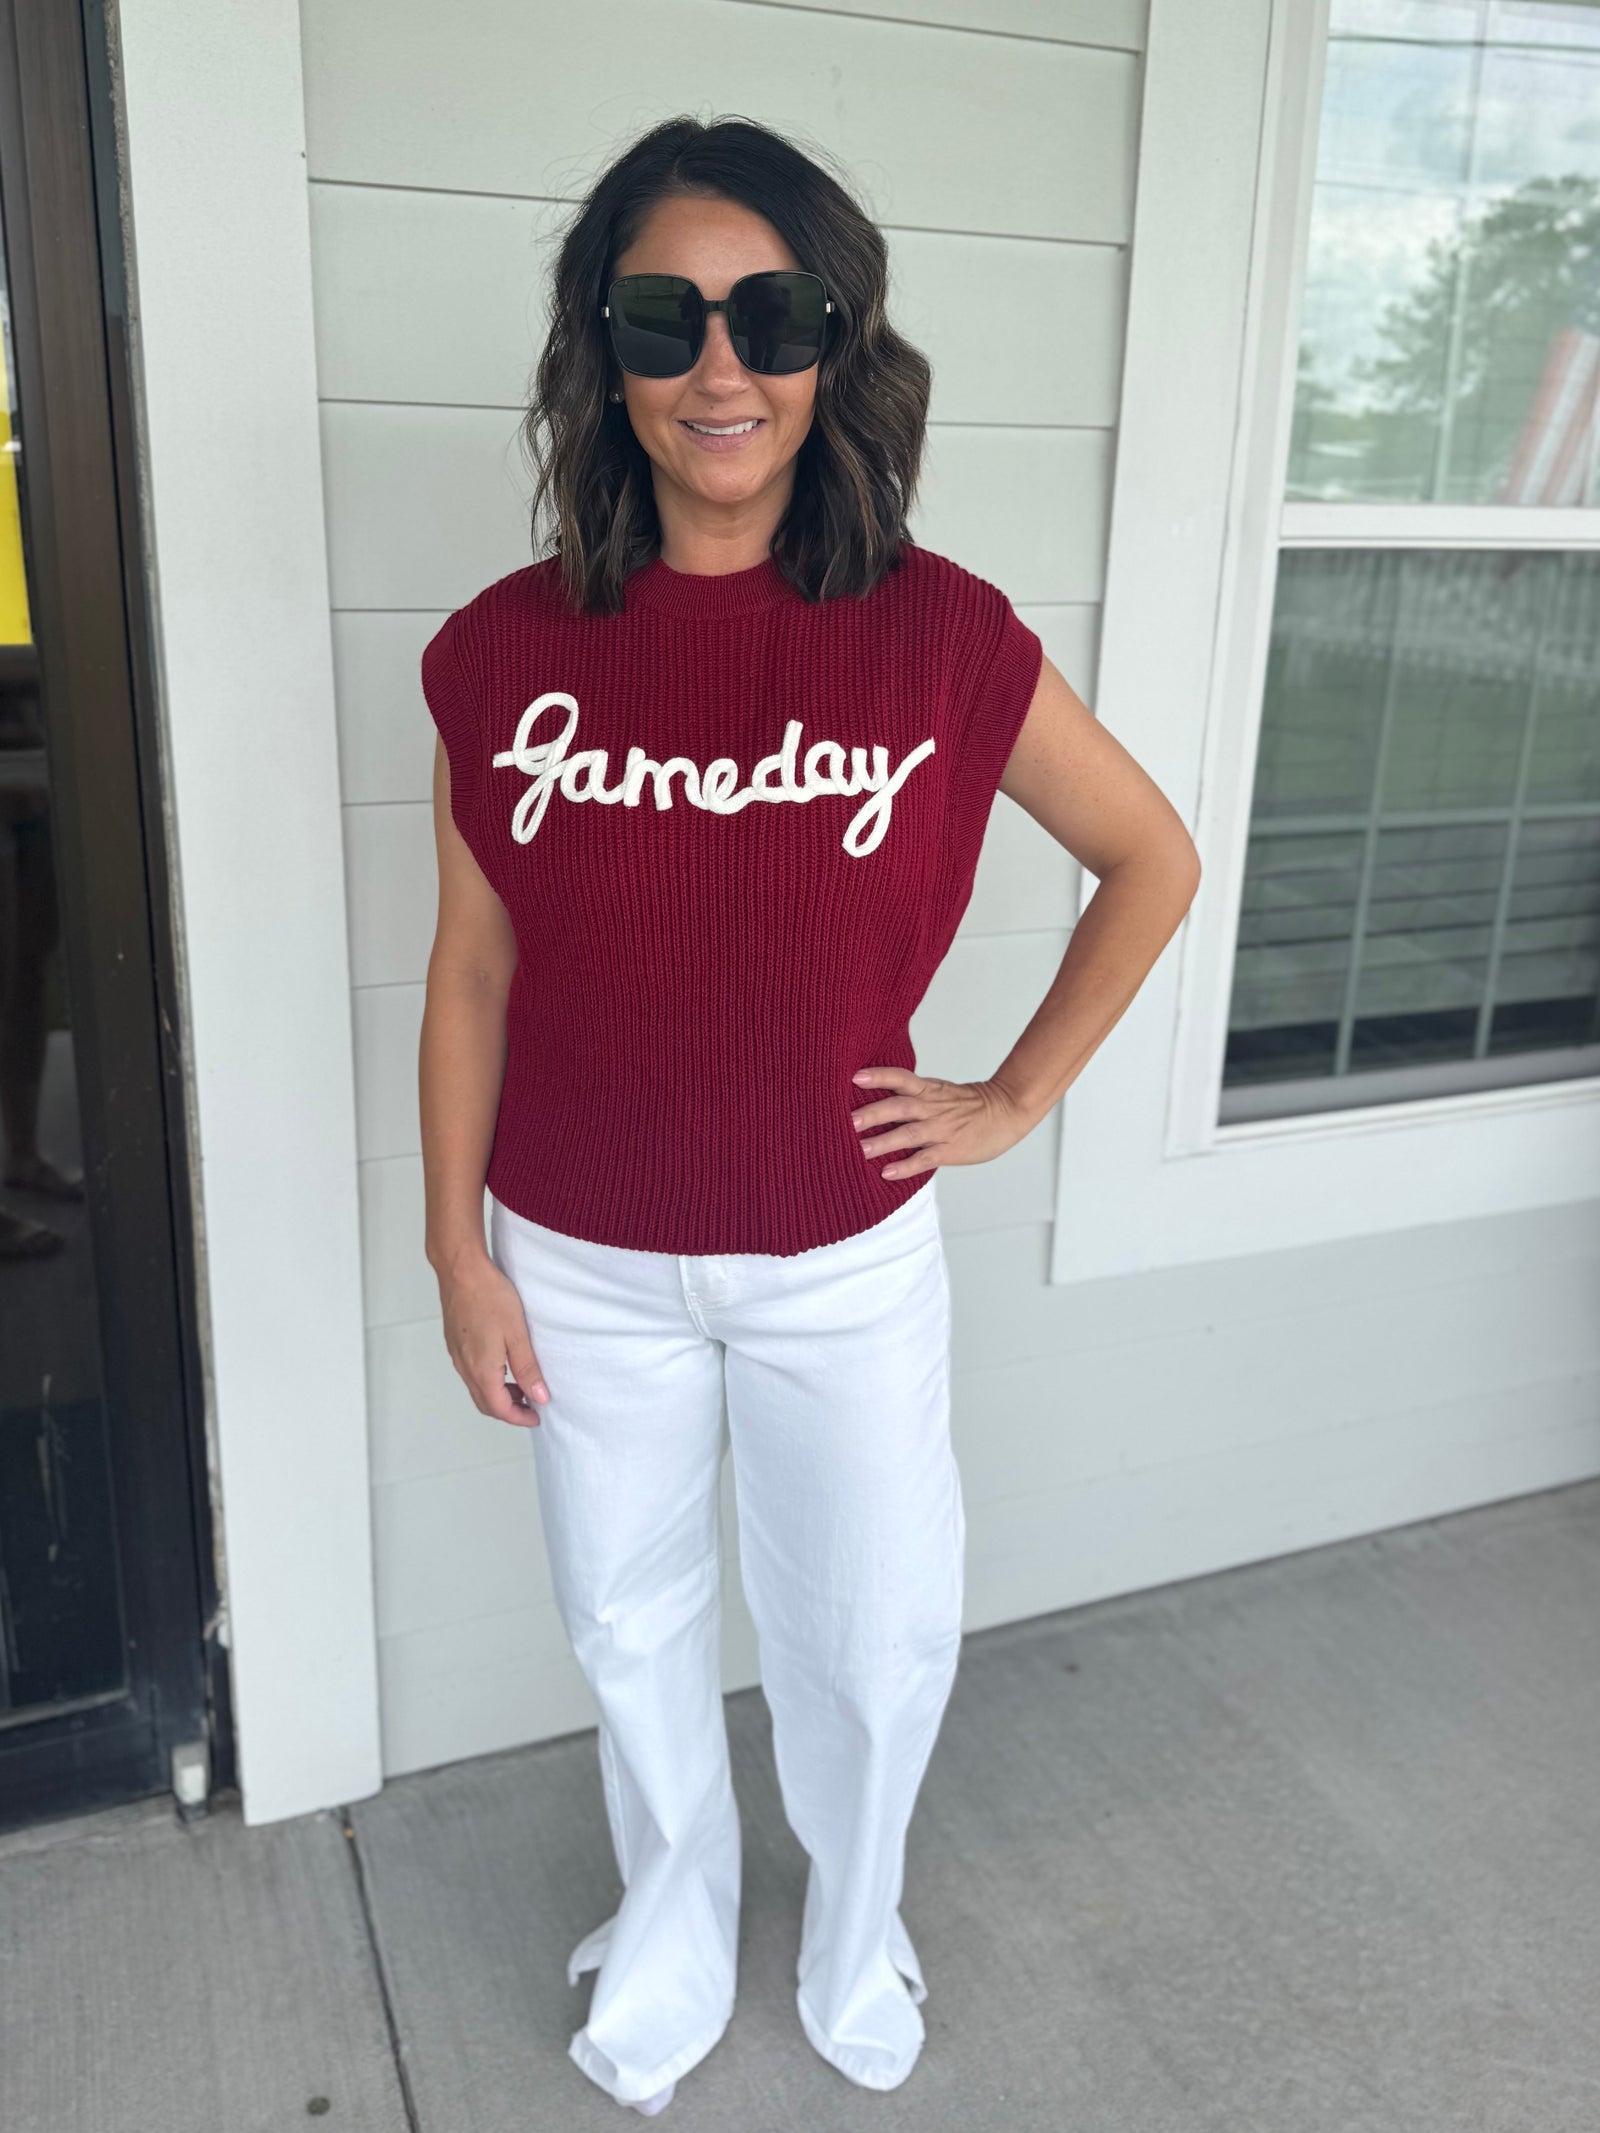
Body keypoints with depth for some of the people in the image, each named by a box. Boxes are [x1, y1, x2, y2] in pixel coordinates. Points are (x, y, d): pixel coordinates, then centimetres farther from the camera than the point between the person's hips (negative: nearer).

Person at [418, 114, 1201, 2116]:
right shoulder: (508, 651, -8)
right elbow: (471, 974, -1)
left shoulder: (943, 637, -11)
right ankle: (672, 1930, 51)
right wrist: (457, 1248, 1)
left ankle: (855, 1932, 49)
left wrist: (1017, 1095, -1)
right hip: (585, 1267, 1)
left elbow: (1153, 858, 2)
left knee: (876, 1634, 15)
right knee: (632, 1622, 19)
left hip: (844, 1259, 0)